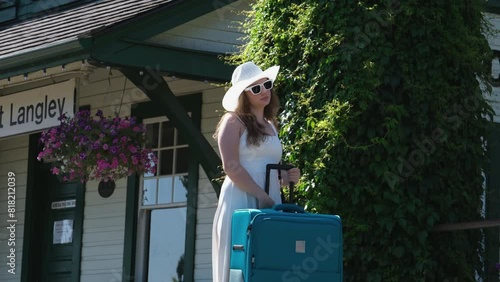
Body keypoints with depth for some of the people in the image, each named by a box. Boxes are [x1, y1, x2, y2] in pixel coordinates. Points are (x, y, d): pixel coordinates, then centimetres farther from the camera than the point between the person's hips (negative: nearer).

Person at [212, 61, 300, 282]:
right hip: (241, 201, -6)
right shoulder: (233, 122, -1)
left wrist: (286, 177, 6)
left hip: (270, 202, 6)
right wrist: (261, 195, -17)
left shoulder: (271, 126, 20)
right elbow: (231, 166, -12)